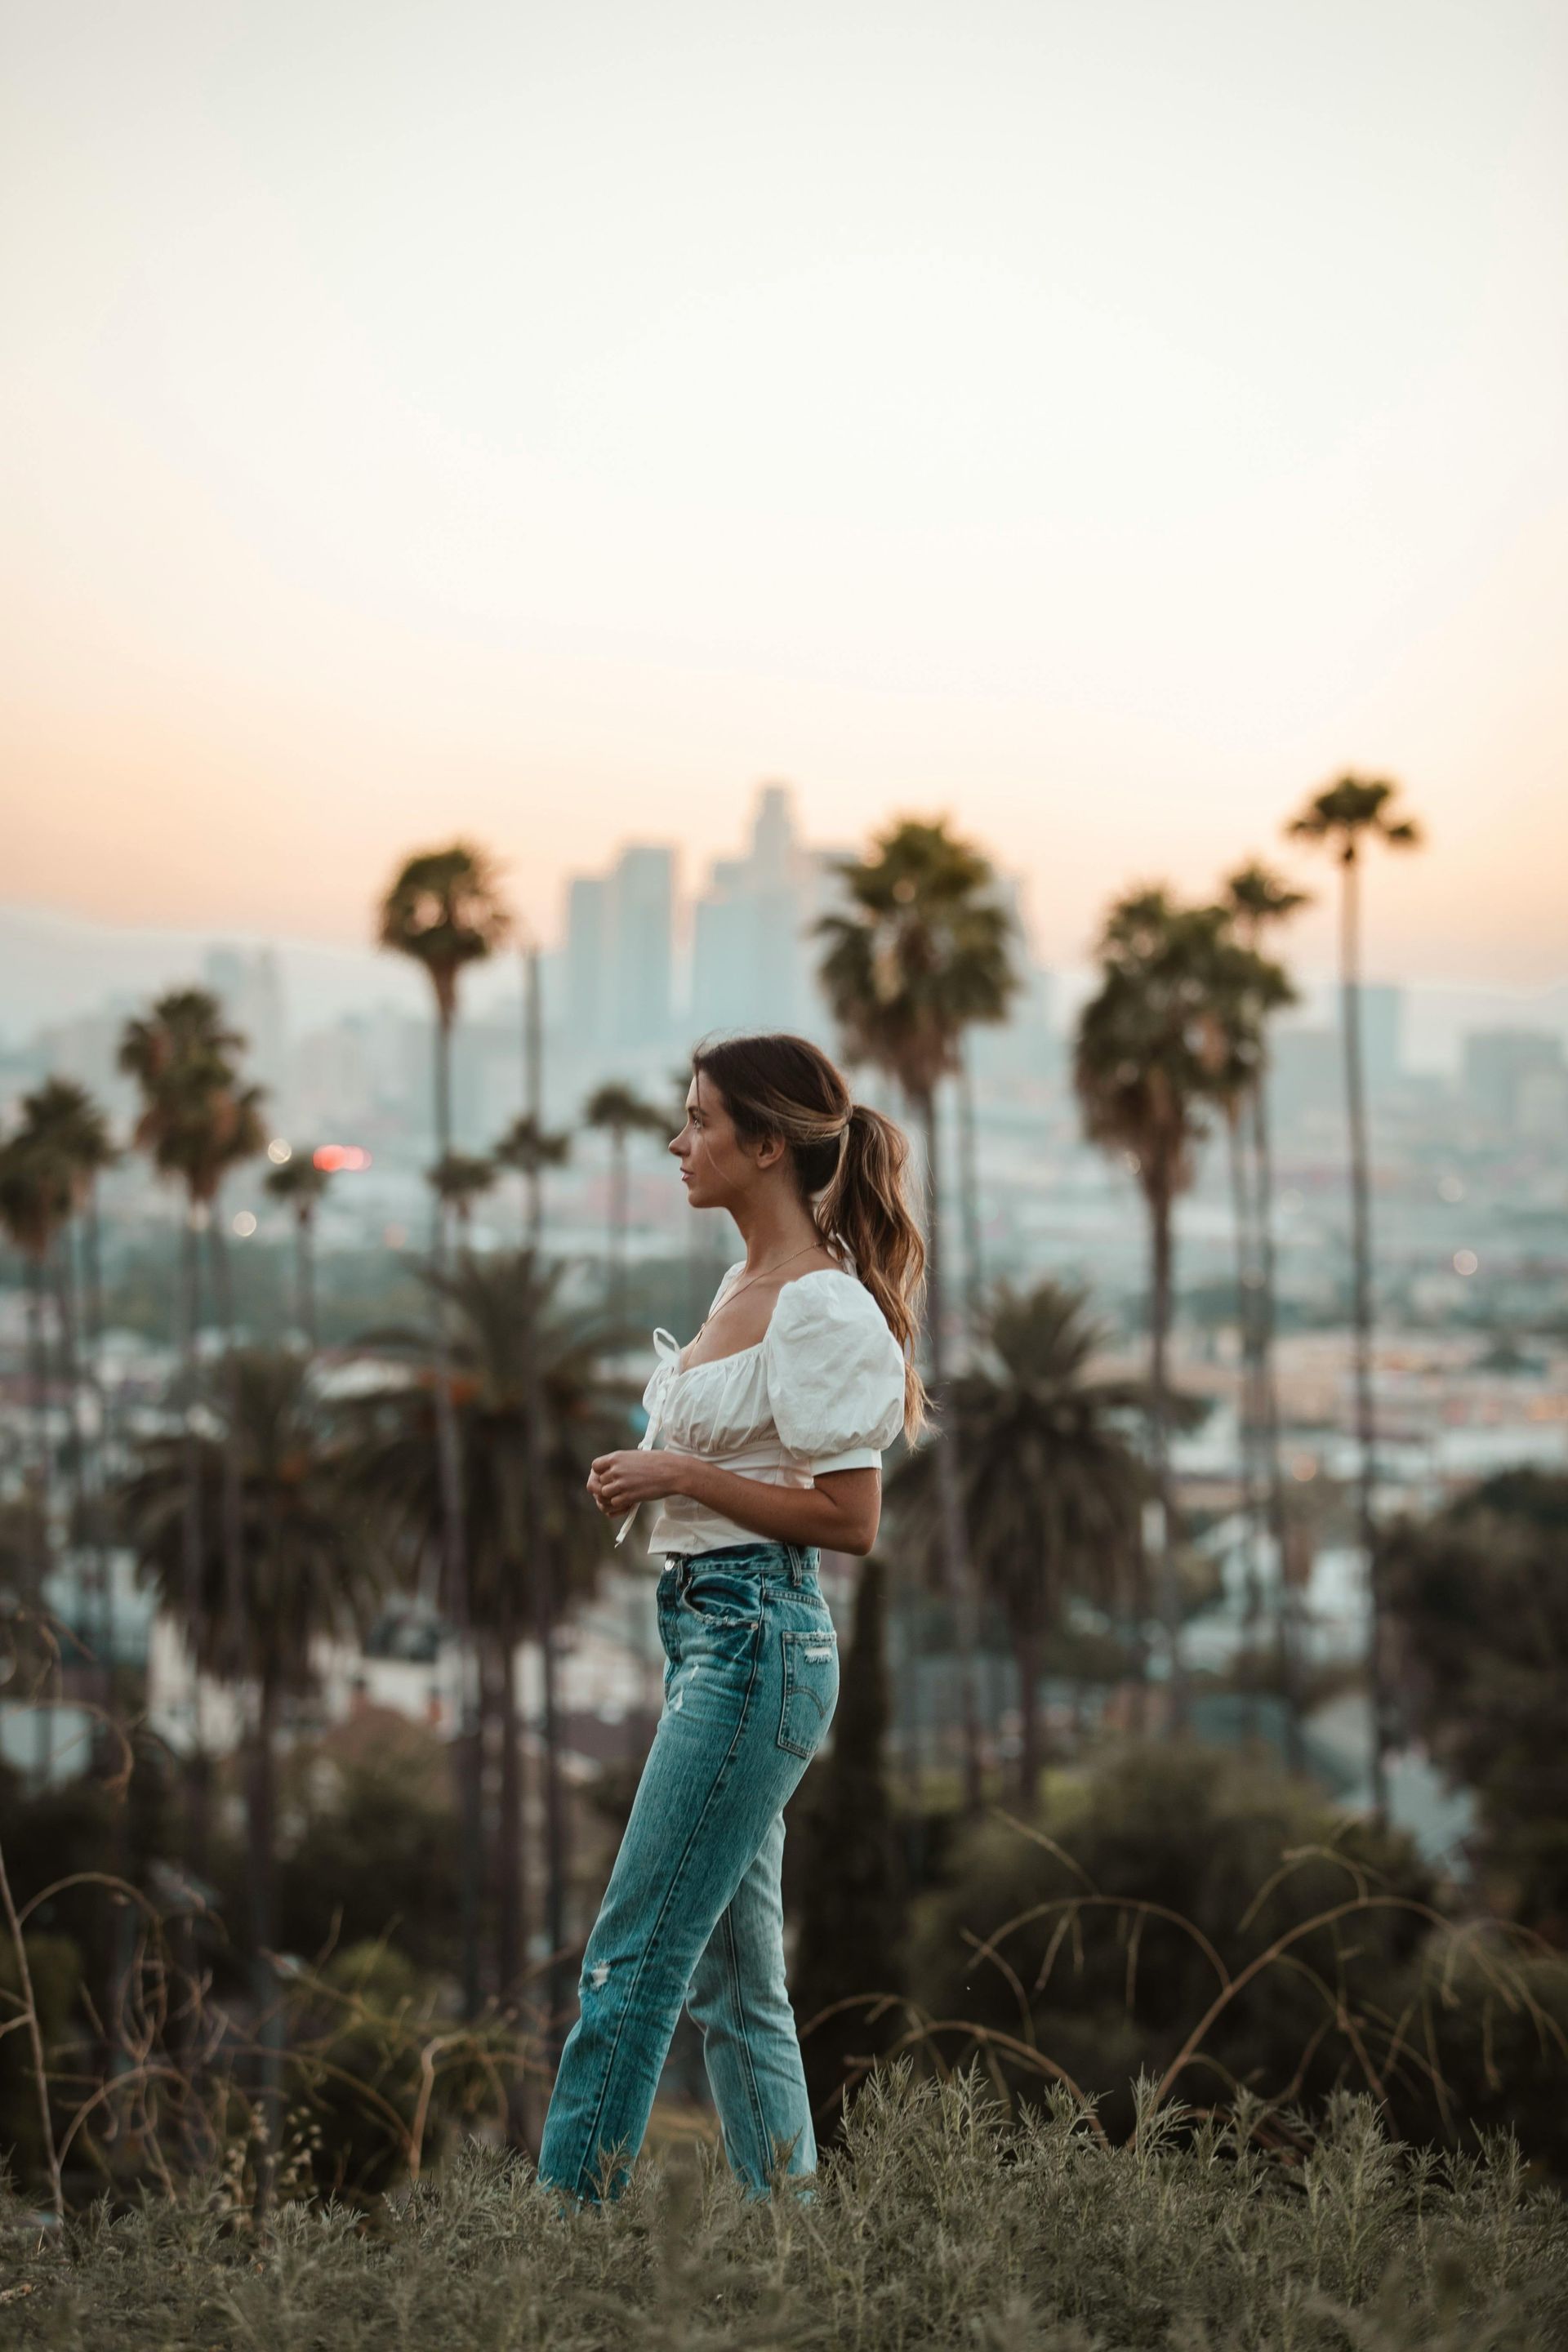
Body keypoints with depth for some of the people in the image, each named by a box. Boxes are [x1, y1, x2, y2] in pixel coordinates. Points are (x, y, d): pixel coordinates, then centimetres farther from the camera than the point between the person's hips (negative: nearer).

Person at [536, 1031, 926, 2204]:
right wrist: (648, 1474, 7)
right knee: (735, 1980, 11)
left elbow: (848, 1517, -18)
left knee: (632, 1959, -9)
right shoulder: (749, 1283, 15)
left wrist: (680, 1473, -15)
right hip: (706, 1625, 10)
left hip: (758, 1638, -10)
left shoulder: (823, 1305, -13)